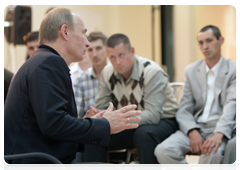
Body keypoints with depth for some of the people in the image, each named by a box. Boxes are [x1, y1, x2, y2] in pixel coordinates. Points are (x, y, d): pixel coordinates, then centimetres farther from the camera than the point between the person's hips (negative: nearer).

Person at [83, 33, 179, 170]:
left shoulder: (152, 72, -22)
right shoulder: (108, 73, -3)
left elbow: (152, 115, -29)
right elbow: (100, 108, 1)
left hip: (162, 121, -5)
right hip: (130, 127, 5)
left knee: (144, 134, -38)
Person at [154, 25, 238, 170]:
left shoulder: (234, 70, 2)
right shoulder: (191, 71, 14)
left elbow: (232, 105, -12)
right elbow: (184, 110, 8)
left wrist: (218, 134, -29)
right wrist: (193, 132, -14)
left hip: (220, 129, -3)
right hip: (195, 127, 4)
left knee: (212, 154, -38)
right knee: (163, 151, -24)